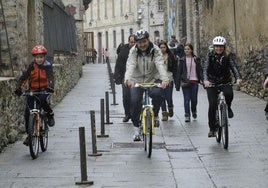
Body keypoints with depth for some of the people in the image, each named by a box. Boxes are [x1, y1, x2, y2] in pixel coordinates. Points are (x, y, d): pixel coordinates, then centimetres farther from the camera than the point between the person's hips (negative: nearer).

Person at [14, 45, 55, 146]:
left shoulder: (47, 66, -7)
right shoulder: (32, 66, -2)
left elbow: (50, 78, -21)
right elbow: (23, 77, -8)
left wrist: (51, 87, -41)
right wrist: (19, 88, -25)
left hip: (44, 90, -3)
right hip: (33, 91, 3)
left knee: (43, 100, -36)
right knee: (28, 112, -6)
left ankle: (50, 115, -6)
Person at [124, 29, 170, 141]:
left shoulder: (155, 50, -11)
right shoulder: (133, 51, -10)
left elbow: (160, 65, -25)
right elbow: (130, 65, -25)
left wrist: (165, 79, -43)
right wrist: (128, 79, -45)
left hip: (153, 79, -1)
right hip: (137, 80, 1)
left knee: (157, 94, -29)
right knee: (135, 101, -16)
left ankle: (155, 115, -1)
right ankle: (136, 128, 3)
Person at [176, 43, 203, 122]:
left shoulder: (196, 59, 7)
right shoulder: (182, 60, 6)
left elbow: (200, 71, 7)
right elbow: (179, 72, 6)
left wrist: (203, 80, -5)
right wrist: (177, 84, 1)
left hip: (194, 81, 0)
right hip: (185, 82, 0)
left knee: (194, 99, 3)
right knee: (186, 99, -6)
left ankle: (194, 111, 29)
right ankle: (187, 115, -3)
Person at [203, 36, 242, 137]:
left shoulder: (228, 56, -2)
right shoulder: (210, 55, -4)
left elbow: (234, 67, -15)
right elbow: (206, 68, -15)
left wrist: (238, 78, -35)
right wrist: (206, 80, -35)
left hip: (225, 82, 0)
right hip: (212, 83, 0)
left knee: (229, 94, -32)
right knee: (212, 105, -12)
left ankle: (228, 108, 2)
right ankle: (212, 128, 1)